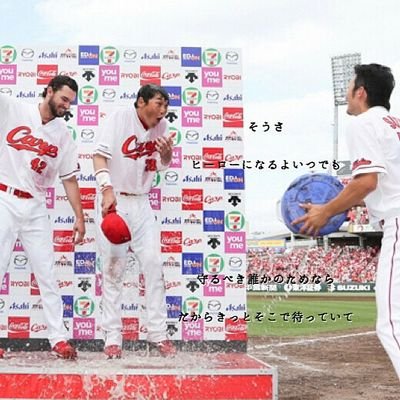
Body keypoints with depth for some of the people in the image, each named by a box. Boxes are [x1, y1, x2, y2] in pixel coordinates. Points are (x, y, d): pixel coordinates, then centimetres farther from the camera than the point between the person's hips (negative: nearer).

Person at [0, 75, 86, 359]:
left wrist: (79, 217, 5)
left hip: (35, 208, 4)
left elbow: (70, 178, 9)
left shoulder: (63, 135, 7)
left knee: (47, 273, 5)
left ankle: (59, 339, 10)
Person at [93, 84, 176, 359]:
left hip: (141, 204, 5)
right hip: (113, 202, -4)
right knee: (113, 269, -3)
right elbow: (100, 156, -16)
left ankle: (158, 334, 9)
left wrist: (166, 152, -9)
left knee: (153, 264, 0)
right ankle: (112, 337, 5)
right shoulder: (119, 118, -9)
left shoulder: (161, 127, 6)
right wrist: (108, 189, -30)